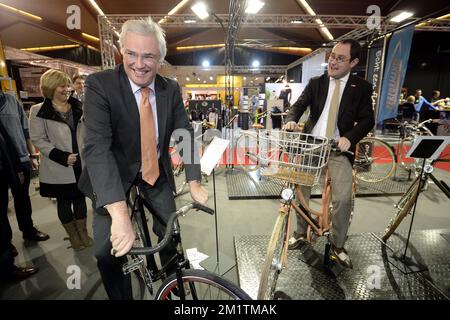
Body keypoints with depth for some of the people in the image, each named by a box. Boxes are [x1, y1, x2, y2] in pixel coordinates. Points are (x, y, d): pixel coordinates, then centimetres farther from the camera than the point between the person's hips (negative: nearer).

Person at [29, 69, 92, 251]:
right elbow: (38, 140, -8)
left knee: (80, 198, 12)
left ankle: (83, 233, 29)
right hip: (58, 167, -3)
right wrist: (61, 156, -19)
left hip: (81, 164, 3)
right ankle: (73, 236, 28)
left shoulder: (78, 107, 7)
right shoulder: (39, 111, -5)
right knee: (63, 201, 10)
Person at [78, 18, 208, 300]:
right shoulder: (99, 84, -21)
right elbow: (97, 146, -32)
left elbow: (186, 133, -6)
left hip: (156, 170, 3)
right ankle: (121, 295, 26)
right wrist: (119, 213, -43)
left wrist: (195, 183, -16)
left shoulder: (171, 89, -9)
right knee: (108, 251, -6)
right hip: (115, 173, -2)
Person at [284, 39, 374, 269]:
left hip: (339, 149, -1)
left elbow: (367, 120, -3)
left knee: (343, 198, -10)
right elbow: (300, 104, -3)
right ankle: (300, 233, 30)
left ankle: (338, 244, 15)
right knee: (300, 191, 7)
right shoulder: (316, 83, 8)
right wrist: (291, 120, -26)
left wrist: (349, 138, -22)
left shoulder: (362, 88, 3)